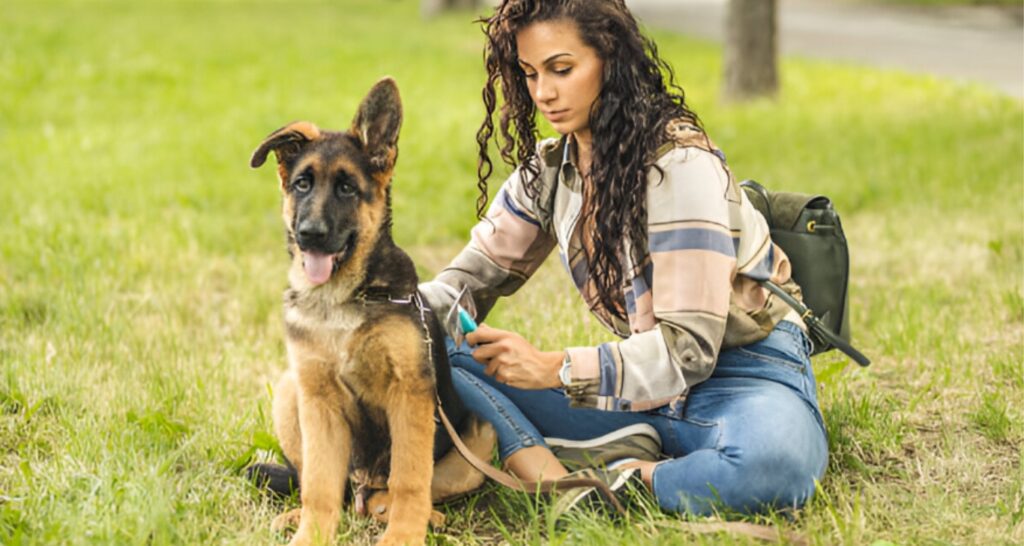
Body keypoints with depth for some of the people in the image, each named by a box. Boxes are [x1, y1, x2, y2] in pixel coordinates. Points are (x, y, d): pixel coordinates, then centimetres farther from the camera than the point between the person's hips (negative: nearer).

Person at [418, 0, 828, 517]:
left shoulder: (678, 161, -18)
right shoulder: (548, 169, 5)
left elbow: (688, 348, -22)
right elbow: (472, 276, 10)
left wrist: (557, 368, -29)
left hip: (743, 375, -6)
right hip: (645, 385, 6)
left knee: (773, 463, -44)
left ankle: (625, 479, -22)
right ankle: (558, 488, -28)